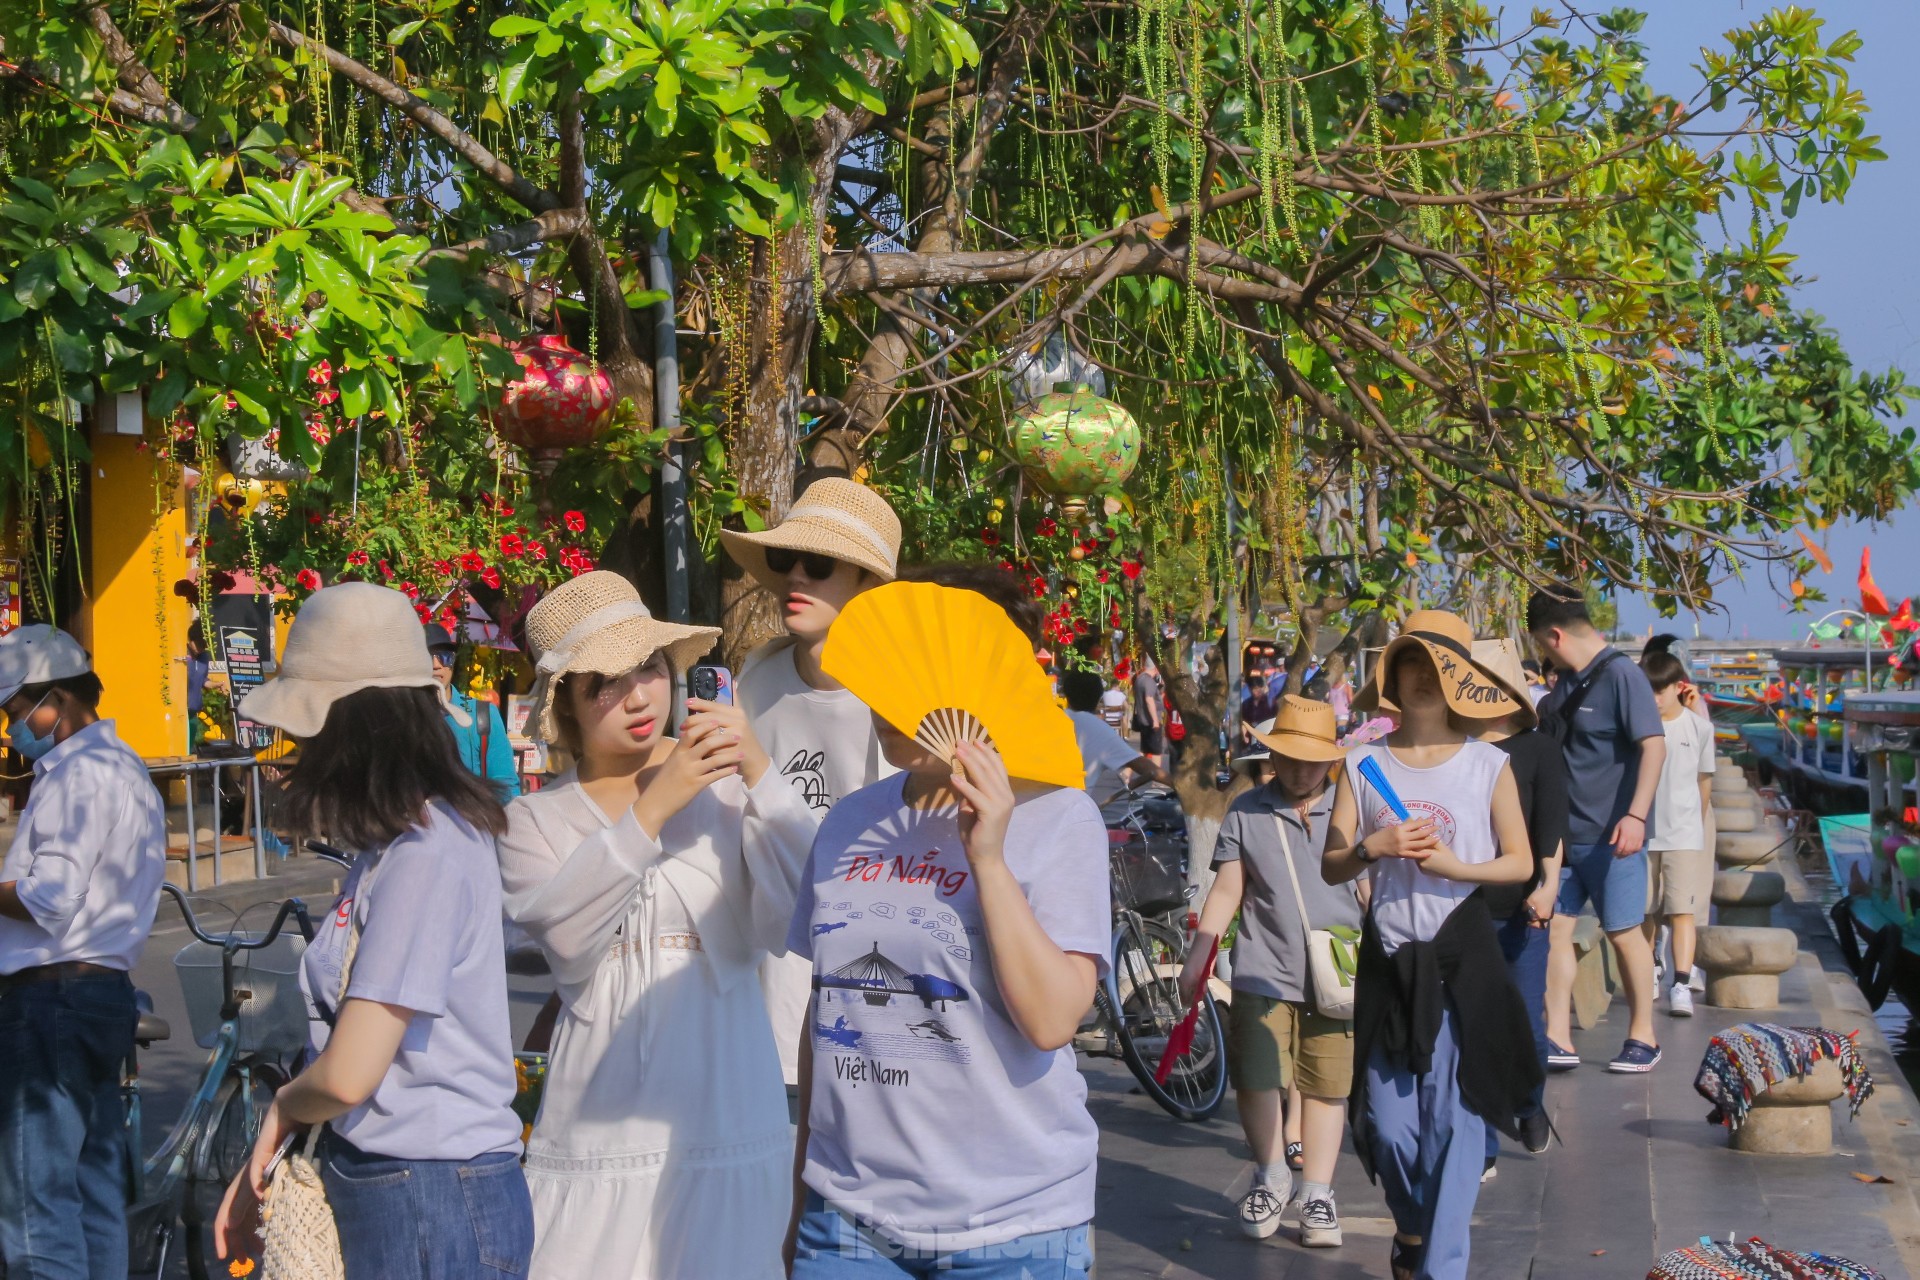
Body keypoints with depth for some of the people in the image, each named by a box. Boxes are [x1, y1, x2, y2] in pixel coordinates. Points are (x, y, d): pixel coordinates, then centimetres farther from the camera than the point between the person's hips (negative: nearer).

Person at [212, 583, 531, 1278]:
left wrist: (281, 1110, -2)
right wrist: (261, 1168, 12)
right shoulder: (394, 842, 9)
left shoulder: (427, 855, -20)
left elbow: (347, 1075, -22)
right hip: (380, 1193, 9)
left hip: (430, 1213, -8)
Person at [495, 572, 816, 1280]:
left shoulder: (729, 788, 3)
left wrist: (761, 776, -17)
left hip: (730, 1134, -1)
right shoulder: (534, 821, 7)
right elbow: (564, 933, -13)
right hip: (596, 1137, 1)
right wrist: (653, 807, -21)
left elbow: (788, 925, -11)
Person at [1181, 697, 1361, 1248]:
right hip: (1263, 972, 0)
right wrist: (1195, 960, 2)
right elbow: (1226, 892, 7)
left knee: (1326, 1086, 4)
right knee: (1254, 1079, -6)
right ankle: (1271, 1176, 19)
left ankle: (1317, 1193, 18)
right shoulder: (1246, 812, 5)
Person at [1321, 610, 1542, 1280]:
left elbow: (1520, 863, 1)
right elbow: (1332, 867, 2)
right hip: (1389, 959, 2)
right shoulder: (1364, 764, 3)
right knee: (1389, 1124, 4)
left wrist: (1453, 865, -15)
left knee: (1453, 1119, -4)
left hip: (1462, 956, -2)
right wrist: (1374, 848, -17)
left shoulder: (1488, 765, 0)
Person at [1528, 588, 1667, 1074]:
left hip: (1609, 837, -8)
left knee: (1624, 934, 2)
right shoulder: (1568, 681, 13)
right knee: (1555, 927, 3)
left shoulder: (1621, 675, -13)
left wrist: (1636, 816, -30)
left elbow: (1653, 745, -22)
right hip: (1563, 832, 8)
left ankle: (1642, 1037, 15)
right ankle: (1558, 1041, 6)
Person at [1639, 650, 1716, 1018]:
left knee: (1682, 910, -10)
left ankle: (1682, 985, -16)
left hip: (1683, 833, -1)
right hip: (1642, 832, 2)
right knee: (1645, 911, 11)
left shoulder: (1699, 727, 0)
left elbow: (1704, 779, 11)